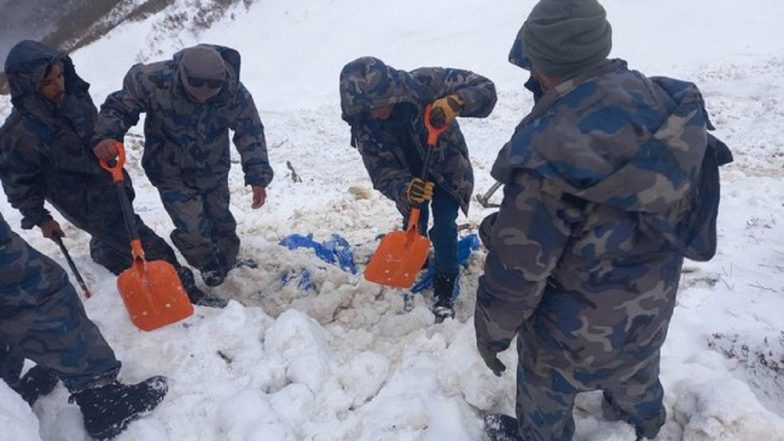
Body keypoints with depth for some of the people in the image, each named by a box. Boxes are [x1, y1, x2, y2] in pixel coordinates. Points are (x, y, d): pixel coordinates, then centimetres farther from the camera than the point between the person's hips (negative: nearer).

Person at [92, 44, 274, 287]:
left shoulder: (236, 94, -24)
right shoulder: (155, 81, -29)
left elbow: (251, 133, -10)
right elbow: (118, 106, -15)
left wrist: (258, 177, -13)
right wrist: (105, 136, -35)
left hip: (213, 171, 2)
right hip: (172, 173, -2)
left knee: (221, 219, 19)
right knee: (193, 229, -10)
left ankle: (229, 262, 48)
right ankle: (210, 268, 23)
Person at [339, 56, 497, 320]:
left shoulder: (425, 83, -35)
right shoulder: (363, 127, -27)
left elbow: (485, 89, -31)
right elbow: (383, 175, -26)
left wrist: (456, 102, -53)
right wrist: (405, 189, -50)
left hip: (447, 168, -2)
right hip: (409, 178, 3)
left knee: (444, 226, -12)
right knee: (413, 228, 14)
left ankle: (446, 289, 10)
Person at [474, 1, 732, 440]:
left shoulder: (550, 151, -36)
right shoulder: (664, 101, -14)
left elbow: (518, 265, -27)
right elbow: (679, 199, 2)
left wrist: (492, 330, -9)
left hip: (578, 328, -7)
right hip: (652, 302, 7)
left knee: (546, 391, 25)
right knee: (638, 369, 37)